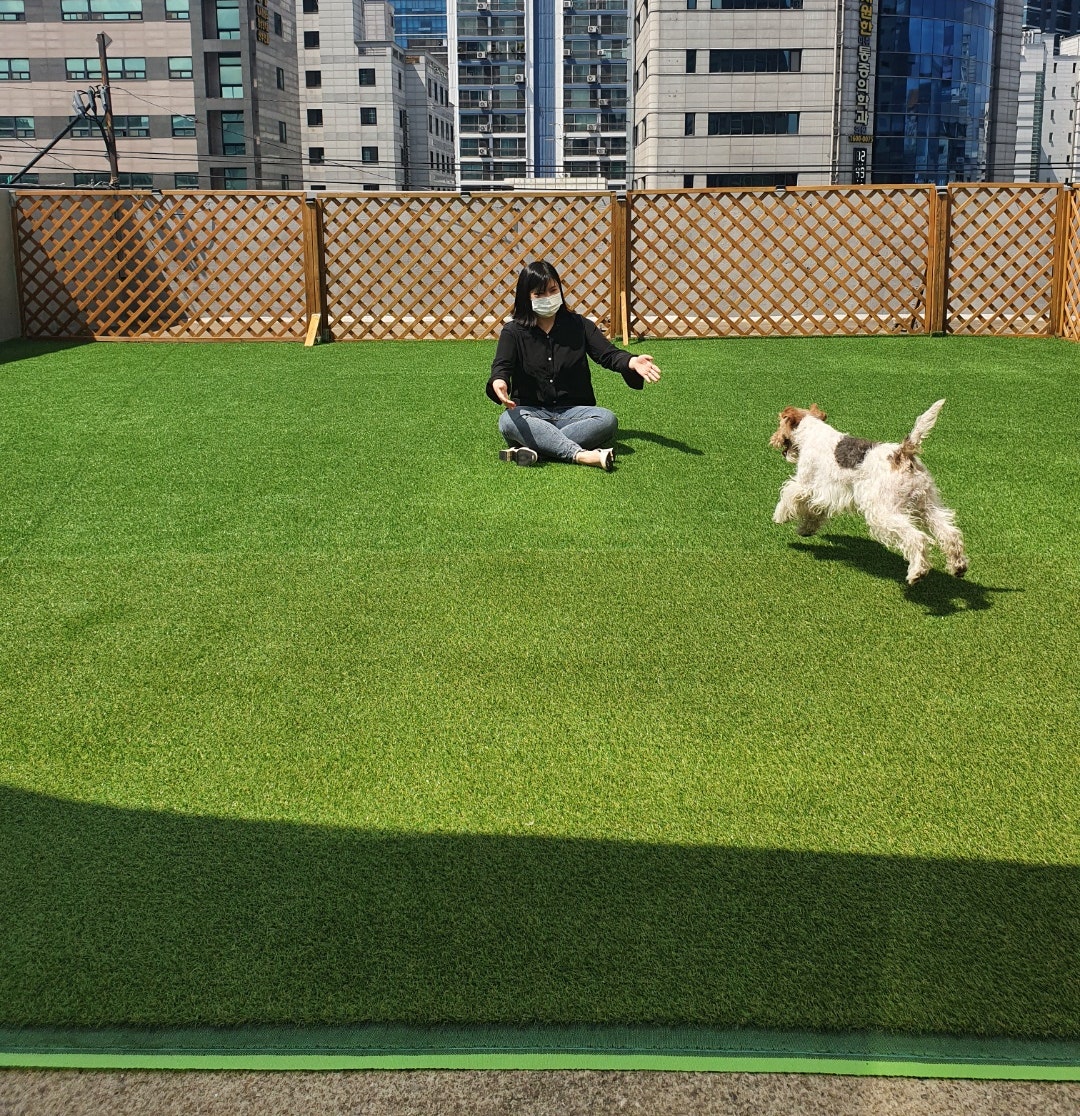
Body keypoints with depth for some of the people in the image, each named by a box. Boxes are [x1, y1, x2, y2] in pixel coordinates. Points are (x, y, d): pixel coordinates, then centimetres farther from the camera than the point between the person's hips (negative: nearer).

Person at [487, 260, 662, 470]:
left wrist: (632, 362, -27)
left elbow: (608, 354, -2)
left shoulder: (579, 325, 8)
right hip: (532, 413, -2)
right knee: (507, 421, -36)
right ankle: (582, 455, -46)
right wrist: (498, 382, -39)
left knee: (607, 419, -29)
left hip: (573, 412, 2)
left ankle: (534, 448, -37)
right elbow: (501, 365, -11)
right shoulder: (513, 332, 3)